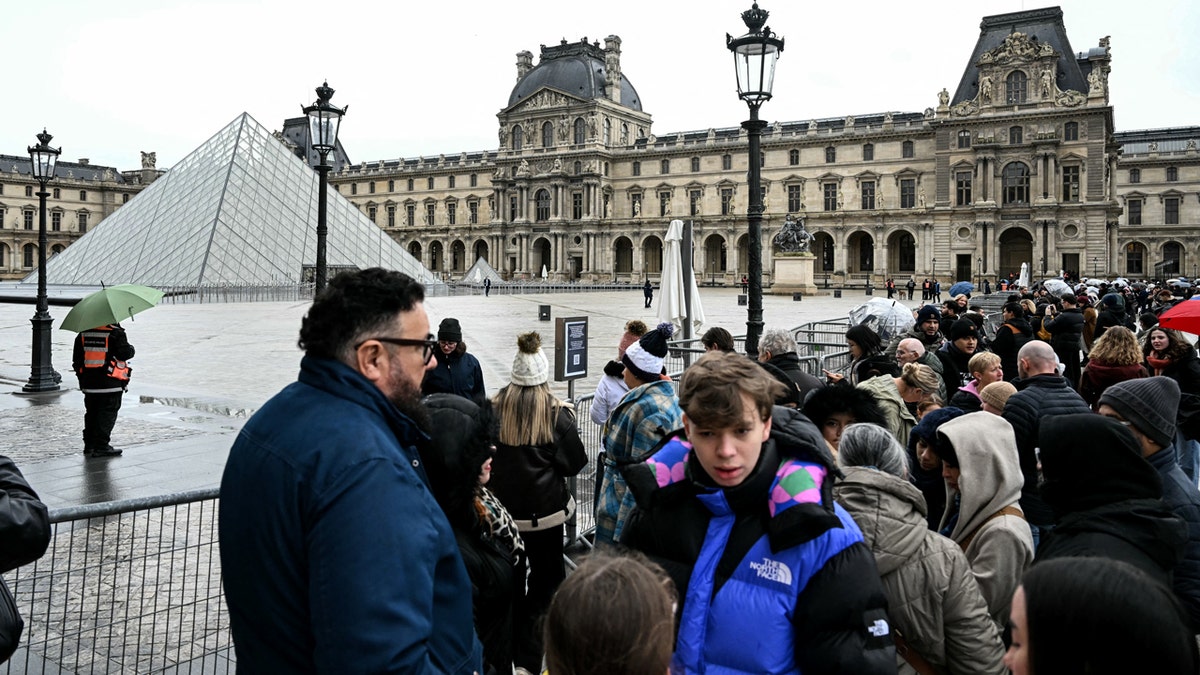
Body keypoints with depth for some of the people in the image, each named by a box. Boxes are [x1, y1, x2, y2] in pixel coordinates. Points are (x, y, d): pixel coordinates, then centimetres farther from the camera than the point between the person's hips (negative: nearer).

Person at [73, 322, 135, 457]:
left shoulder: (83, 333, 8)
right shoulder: (115, 333, -12)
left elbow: (77, 359, 12)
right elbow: (125, 353, -16)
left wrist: (81, 378, 19)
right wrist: (130, 349, 7)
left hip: (89, 383, 6)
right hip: (110, 384, -6)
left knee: (91, 413, 15)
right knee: (107, 414, 0)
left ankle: (89, 445, 19)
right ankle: (101, 446, -1)